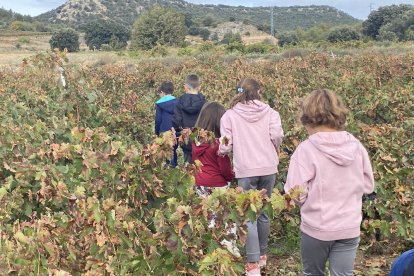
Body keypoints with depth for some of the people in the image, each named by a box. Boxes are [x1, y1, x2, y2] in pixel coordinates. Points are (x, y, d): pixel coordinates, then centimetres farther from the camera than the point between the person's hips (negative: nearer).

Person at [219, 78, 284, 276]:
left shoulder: (230, 114, 2)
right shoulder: (269, 112, 6)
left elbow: (225, 145, -2)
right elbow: (277, 135, -8)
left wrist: (222, 152, 20)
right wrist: (273, 150, 12)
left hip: (245, 170, -3)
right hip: (268, 168, 3)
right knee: (263, 212, 17)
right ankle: (262, 254, 31)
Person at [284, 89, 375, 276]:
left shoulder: (306, 149, -17)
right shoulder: (356, 146, -5)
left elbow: (297, 194, -16)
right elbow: (368, 186, 6)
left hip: (316, 229, -3)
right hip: (350, 229, 3)